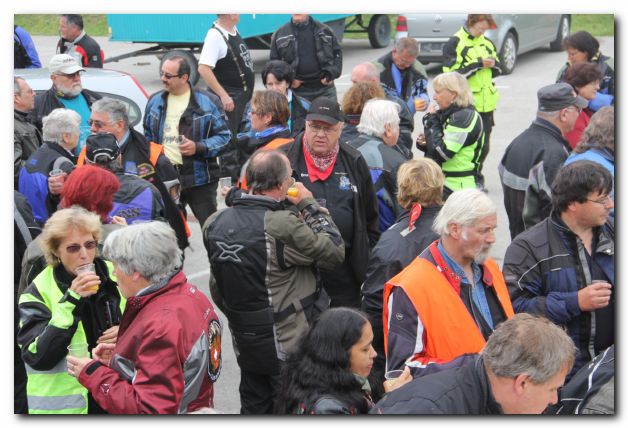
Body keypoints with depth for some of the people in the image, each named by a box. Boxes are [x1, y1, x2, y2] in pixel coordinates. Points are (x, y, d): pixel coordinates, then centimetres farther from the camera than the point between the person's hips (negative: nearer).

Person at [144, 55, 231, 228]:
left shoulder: (207, 102, -4)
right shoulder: (155, 101, 10)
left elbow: (224, 136, -3)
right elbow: (148, 136, 23)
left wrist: (198, 147, -17)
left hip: (198, 177, -4)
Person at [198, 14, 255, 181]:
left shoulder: (233, 30, 7)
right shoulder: (215, 35, -20)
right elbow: (203, 68, -27)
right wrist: (223, 95, -27)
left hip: (242, 96, 10)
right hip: (228, 98, -10)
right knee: (229, 142, -3)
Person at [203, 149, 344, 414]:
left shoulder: (215, 224, -3)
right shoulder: (283, 225, -25)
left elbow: (217, 286, 7)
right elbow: (335, 252, -13)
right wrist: (310, 205, -5)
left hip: (245, 342, 6)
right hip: (289, 345, -6)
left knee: (254, 410, 19)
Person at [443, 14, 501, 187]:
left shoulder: (487, 43, 12)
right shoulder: (454, 43, -7)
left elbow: (497, 70, 18)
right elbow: (452, 74, -16)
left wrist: (493, 64, -6)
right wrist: (478, 64, -19)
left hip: (486, 103, 6)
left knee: (484, 145, 11)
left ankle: (477, 176, 28)